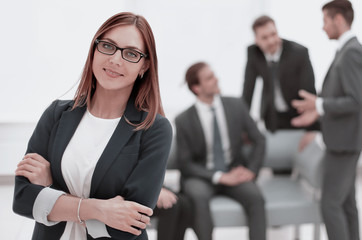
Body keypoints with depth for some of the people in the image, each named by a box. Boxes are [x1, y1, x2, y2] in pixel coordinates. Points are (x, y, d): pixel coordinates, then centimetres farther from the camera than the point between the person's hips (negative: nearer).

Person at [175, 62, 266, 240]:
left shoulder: (236, 106, 1)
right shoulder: (183, 121, -6)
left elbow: (259, 140, 8)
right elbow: (185, 163, -6)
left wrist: (251, 170, -8)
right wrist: (220, 177, -17)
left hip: (234, 172, 2)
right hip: (201, 178, -2)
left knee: (255, 197, -29)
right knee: (198, 197, -36)